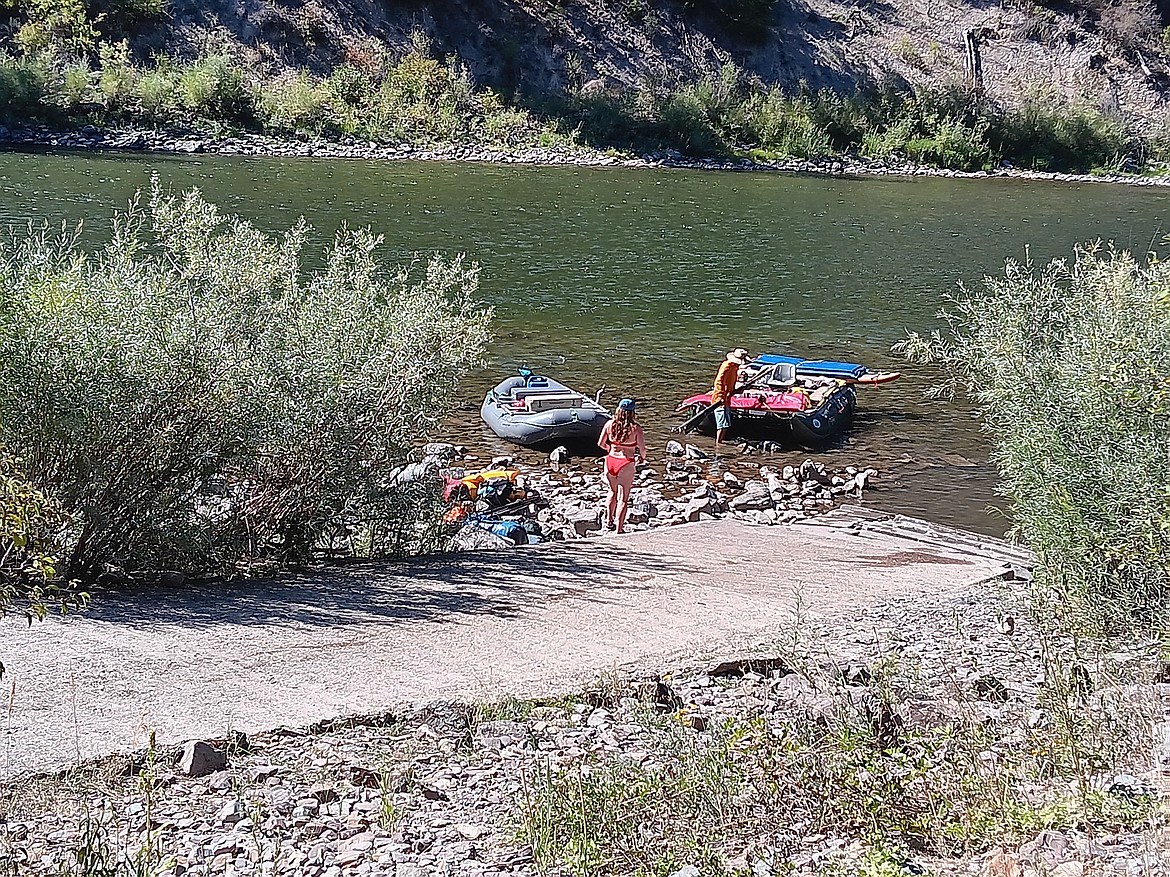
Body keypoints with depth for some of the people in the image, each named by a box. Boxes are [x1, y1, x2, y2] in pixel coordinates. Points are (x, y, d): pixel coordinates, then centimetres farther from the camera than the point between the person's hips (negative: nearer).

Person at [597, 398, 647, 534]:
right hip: (626, 464, -4)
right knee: (623, 498, 5)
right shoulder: (635, 429, -14)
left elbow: (601, 443, 2)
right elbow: (642, 449, -15)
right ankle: (619, 529, 5)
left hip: (611, 461, 4)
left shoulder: (610, 425, -4)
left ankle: (610, 521, 37)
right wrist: (643, 457, 8)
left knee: (613, 492, 27)